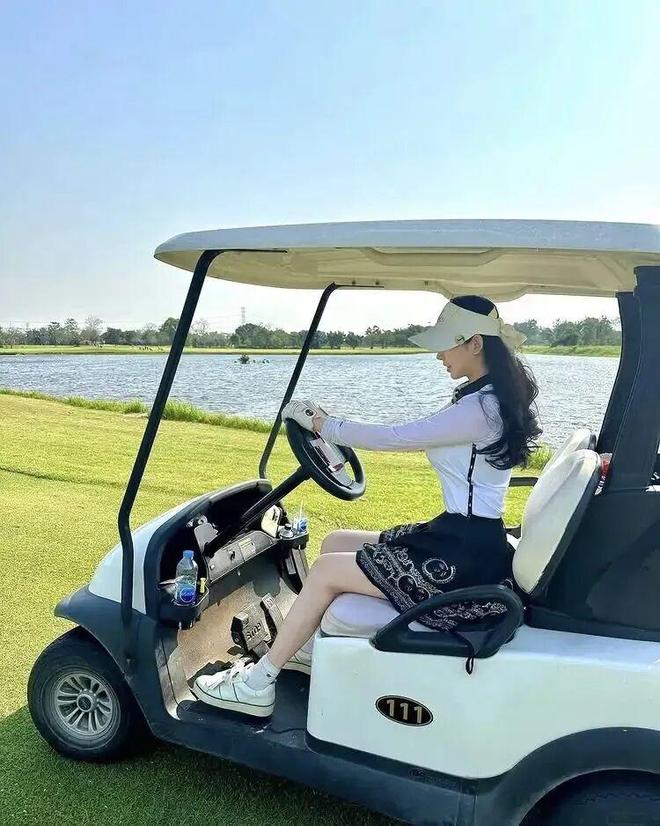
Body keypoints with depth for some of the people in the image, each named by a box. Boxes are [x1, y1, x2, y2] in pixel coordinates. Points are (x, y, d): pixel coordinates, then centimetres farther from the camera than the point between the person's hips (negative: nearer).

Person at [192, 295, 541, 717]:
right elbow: (415, 436, 14)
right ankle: (310, 647, 27)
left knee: (328, 569, -5)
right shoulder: (495, 397, 10)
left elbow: (395, 437, -18)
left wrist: (321, 424, -4)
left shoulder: (479, 408, -22)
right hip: (462, 540, 10)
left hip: (462, 558, -10)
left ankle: (256, 685, 7)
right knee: (335, 542, 13)